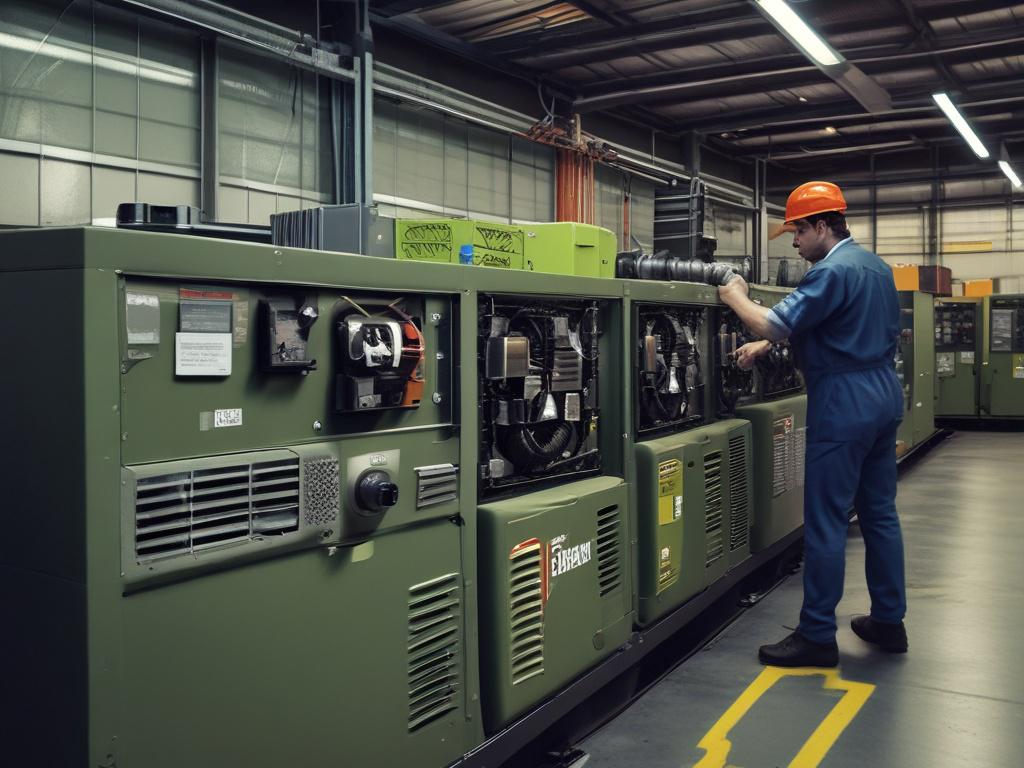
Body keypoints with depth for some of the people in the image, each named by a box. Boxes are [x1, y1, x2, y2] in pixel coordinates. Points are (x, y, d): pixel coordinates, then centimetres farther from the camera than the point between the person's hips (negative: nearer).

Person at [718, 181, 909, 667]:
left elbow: (776, 323, -20)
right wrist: (767, 344, 15)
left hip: (844, 406, -10)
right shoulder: (877, 266, 15)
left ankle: (817, 637, 3)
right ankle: (889, 621, 23)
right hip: (883, 398, 10)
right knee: (880, 512, 15)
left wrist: (736, 298, -3)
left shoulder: (832, 271, -17)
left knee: (826, 521, -4)